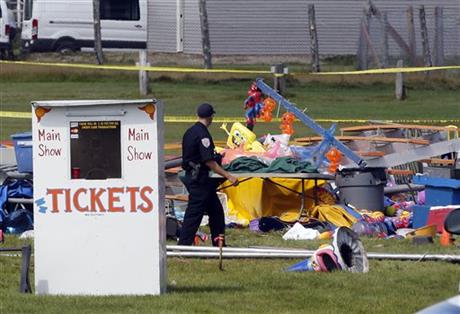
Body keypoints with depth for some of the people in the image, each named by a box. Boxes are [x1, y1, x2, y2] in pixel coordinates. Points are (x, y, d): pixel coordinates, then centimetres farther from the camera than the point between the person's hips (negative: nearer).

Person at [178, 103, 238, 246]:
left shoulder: (190, 132, 11)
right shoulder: (202, 134, -18)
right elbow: (209, 161, -22)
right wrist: (228, 176, -20)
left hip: (192, 175, 10)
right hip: (199, 179, -10)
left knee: (216, 210, 14)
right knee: (194, 213, -7)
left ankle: (219, 244, 19)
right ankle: (183, 245, -6)